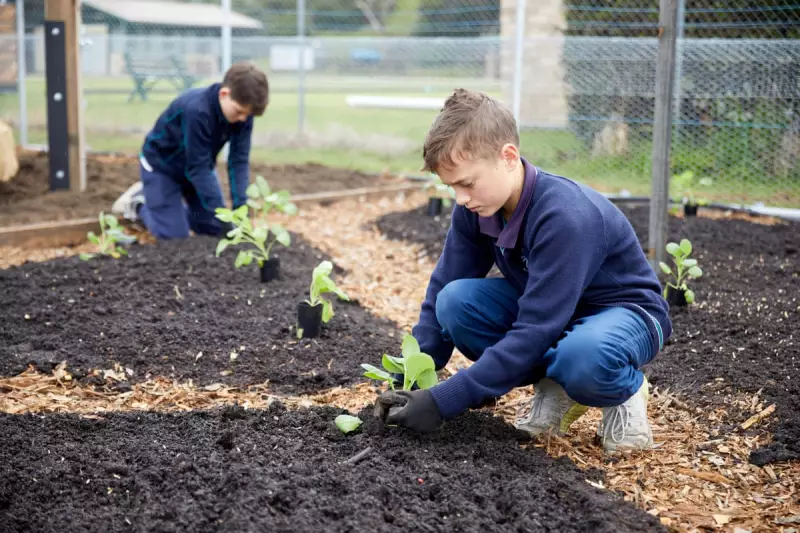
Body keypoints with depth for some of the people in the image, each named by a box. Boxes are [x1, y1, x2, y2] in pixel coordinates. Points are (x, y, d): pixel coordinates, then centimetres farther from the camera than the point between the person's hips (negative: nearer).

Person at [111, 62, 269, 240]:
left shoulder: (243, 109, -21)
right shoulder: (196, 110, -39)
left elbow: (239, 160, -18)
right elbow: (198, 169, -35)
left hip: (197, 165, 6)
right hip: (161, 164, -6)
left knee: (214, 229, 5)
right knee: (174, 235, -12)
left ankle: (177, 200, 28)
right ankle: (138, 202, 15)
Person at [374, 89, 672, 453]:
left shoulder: (565, 217, -34)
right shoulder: (475, 207, -12)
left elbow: (534, 333, -37)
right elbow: (442, 288, -6)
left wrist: (443, 402, -38)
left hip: (624, 311, -7)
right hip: (546, 307, 7)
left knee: (581, 354, -43)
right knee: (456, 301, -20)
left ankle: (624, 392, -5)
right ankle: (556, 389, -1)